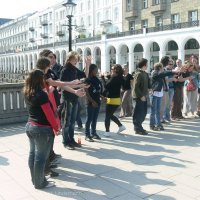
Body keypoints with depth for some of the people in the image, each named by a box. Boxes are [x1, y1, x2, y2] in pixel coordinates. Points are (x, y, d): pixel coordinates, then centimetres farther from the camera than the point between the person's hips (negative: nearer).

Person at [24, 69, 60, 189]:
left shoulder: (27, 94, 5)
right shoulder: (41, 94, -20)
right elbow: (49, 114, -18)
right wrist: (56, 127, -7)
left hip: (30, 126, 9)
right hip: (43, 129, -9)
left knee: (33, 154, 17)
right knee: (41, 157, 3)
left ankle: (35, 179, 31)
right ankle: (40, 183, 17)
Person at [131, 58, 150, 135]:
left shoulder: (145, 74, 12)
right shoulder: (138, 74, -16)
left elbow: (148, 84, 16)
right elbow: (136, 87, -20)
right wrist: (141, 96, -19)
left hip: (143, 96, 9)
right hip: (139, 97, -9)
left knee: (143, 113, 15)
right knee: (139, 113, -2)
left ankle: (138, 127, 27)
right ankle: (138, 129, 7)